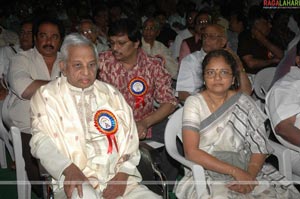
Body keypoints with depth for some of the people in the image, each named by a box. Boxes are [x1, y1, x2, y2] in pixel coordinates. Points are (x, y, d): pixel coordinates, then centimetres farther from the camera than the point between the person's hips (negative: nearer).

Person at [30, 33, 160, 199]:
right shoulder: (47, 96, 7)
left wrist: (123, 174, -6)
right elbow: (41, 140, -4)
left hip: (118, 178, 4)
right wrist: (69, 169, -22)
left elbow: (129, 137, 10)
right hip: (75, 179, -3)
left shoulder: (111, 94, 17)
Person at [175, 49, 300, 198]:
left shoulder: (244, 103, 5)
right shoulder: (194, 103, -2)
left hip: (245, 170, 3)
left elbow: (260, 148, 1)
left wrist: (249, 175, -19)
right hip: (207, 173, -2)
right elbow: (191, 152, -12)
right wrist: (235, 171, -18)